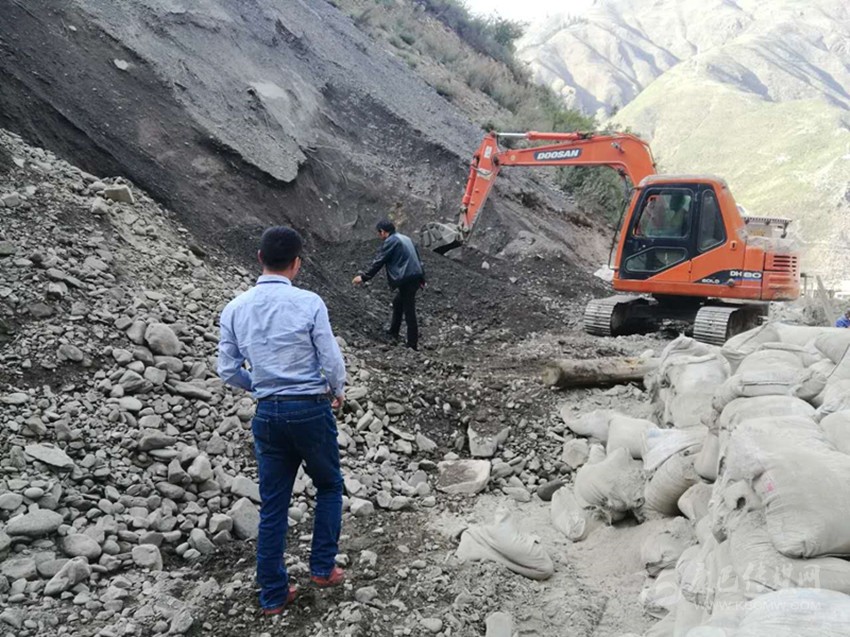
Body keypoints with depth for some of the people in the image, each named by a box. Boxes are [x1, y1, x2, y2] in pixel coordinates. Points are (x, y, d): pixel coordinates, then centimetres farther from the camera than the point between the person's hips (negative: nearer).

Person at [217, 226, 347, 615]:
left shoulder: (235, 309, 0)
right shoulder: (309, 303, -12)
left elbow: (228, 371, 5)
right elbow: (332, 362, -10)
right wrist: (336, 392, 11)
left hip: (267, 414, 4)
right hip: (311, 410, -4)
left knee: (273, 505, 13)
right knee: (329, 486, 21)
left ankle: (273, 594, 23)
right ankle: (322, 568, 25)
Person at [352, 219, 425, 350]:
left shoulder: (390, 241, -8)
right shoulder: (405, 238, 19)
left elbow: (378, 262, -7)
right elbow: (416, 257, 21)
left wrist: (363, 277, 0)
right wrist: (422, 278, 25)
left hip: (407, 279, -9)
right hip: (415, 276, 9)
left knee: (409, 311, -2)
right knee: (398, 303, 24)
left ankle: (413, 344, 3)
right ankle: (393, 332, 34)